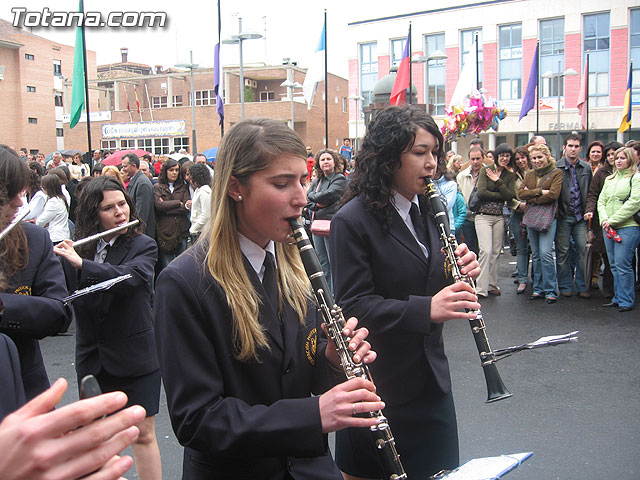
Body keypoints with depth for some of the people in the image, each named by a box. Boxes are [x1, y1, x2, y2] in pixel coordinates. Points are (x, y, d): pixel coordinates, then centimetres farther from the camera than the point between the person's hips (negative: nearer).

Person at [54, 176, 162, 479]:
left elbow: (131, 277, -28)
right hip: (92, 355, 4)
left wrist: (82, 263, -33)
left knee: (143, 433, 3)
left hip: (133, 354, -4)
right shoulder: (77, 248, 2)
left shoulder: (143, 246, -8)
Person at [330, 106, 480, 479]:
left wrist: (462, 271, -10)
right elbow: (353, 304, -21)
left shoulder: (428, 210, 5)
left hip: (431, 375, 6)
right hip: (379, 381, -6)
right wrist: (425, 309, -31)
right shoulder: (353, 220, -17)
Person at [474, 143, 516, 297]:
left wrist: (498, 181, -9)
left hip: (499, 217, 4)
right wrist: (501, 195, -7)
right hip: (484, 216, -4)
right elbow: (481, 192, -12)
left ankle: (492, 285, 16)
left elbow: (510, 196, -3)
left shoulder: (510, 176, 11)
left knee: (496, 252, 7)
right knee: (486, 251, -14)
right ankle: (481, 288, -12)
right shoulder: (485, 170, 0)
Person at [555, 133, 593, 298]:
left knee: (583, 250, 1)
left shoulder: (587, 168, 9)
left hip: (581, 216, 3)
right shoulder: (556, 167, -3)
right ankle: (565, 286, 12)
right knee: (562, 251, 2)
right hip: (563, 216, -3)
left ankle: (582, 286, 10)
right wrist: (556, 212, -8)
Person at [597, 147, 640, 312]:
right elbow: (601, 201, 15)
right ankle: (618, 298, 17)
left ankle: (626, 301, 0)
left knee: (622, 264, -9)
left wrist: (613, 220, -13)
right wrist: (604, 219, -3)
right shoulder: (609, 179, 20)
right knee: (614, 265, 9)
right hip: (609, 228, 6)